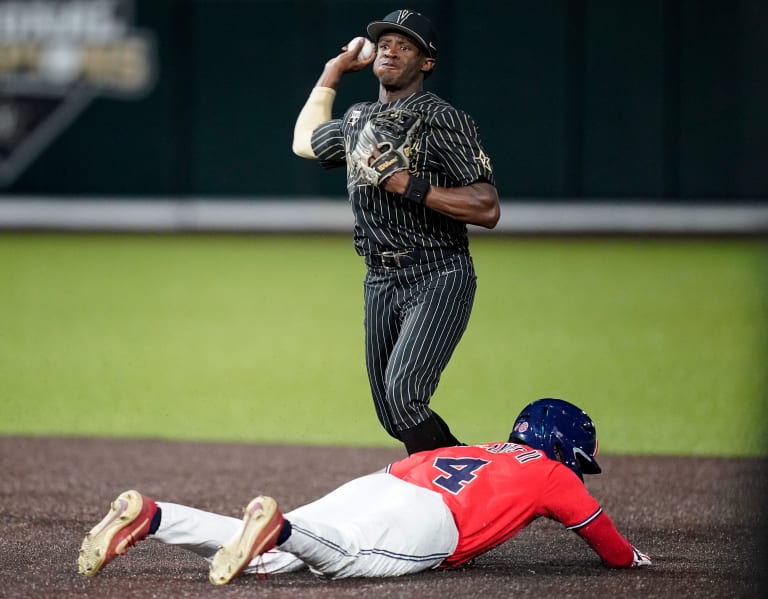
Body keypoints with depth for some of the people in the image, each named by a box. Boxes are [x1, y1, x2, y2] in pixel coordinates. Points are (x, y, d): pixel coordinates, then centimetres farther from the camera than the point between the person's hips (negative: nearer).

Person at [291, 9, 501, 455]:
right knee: (394, 416, 7)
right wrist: (333, 71, 35)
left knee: (402, 393, -24)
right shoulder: (357, 120, 14)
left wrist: (412, 186, -22)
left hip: (439, 279, -8)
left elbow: (488, 209, -16)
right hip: (380, 283, 8)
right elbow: (305, 141, 37)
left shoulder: (444, 121, -9)